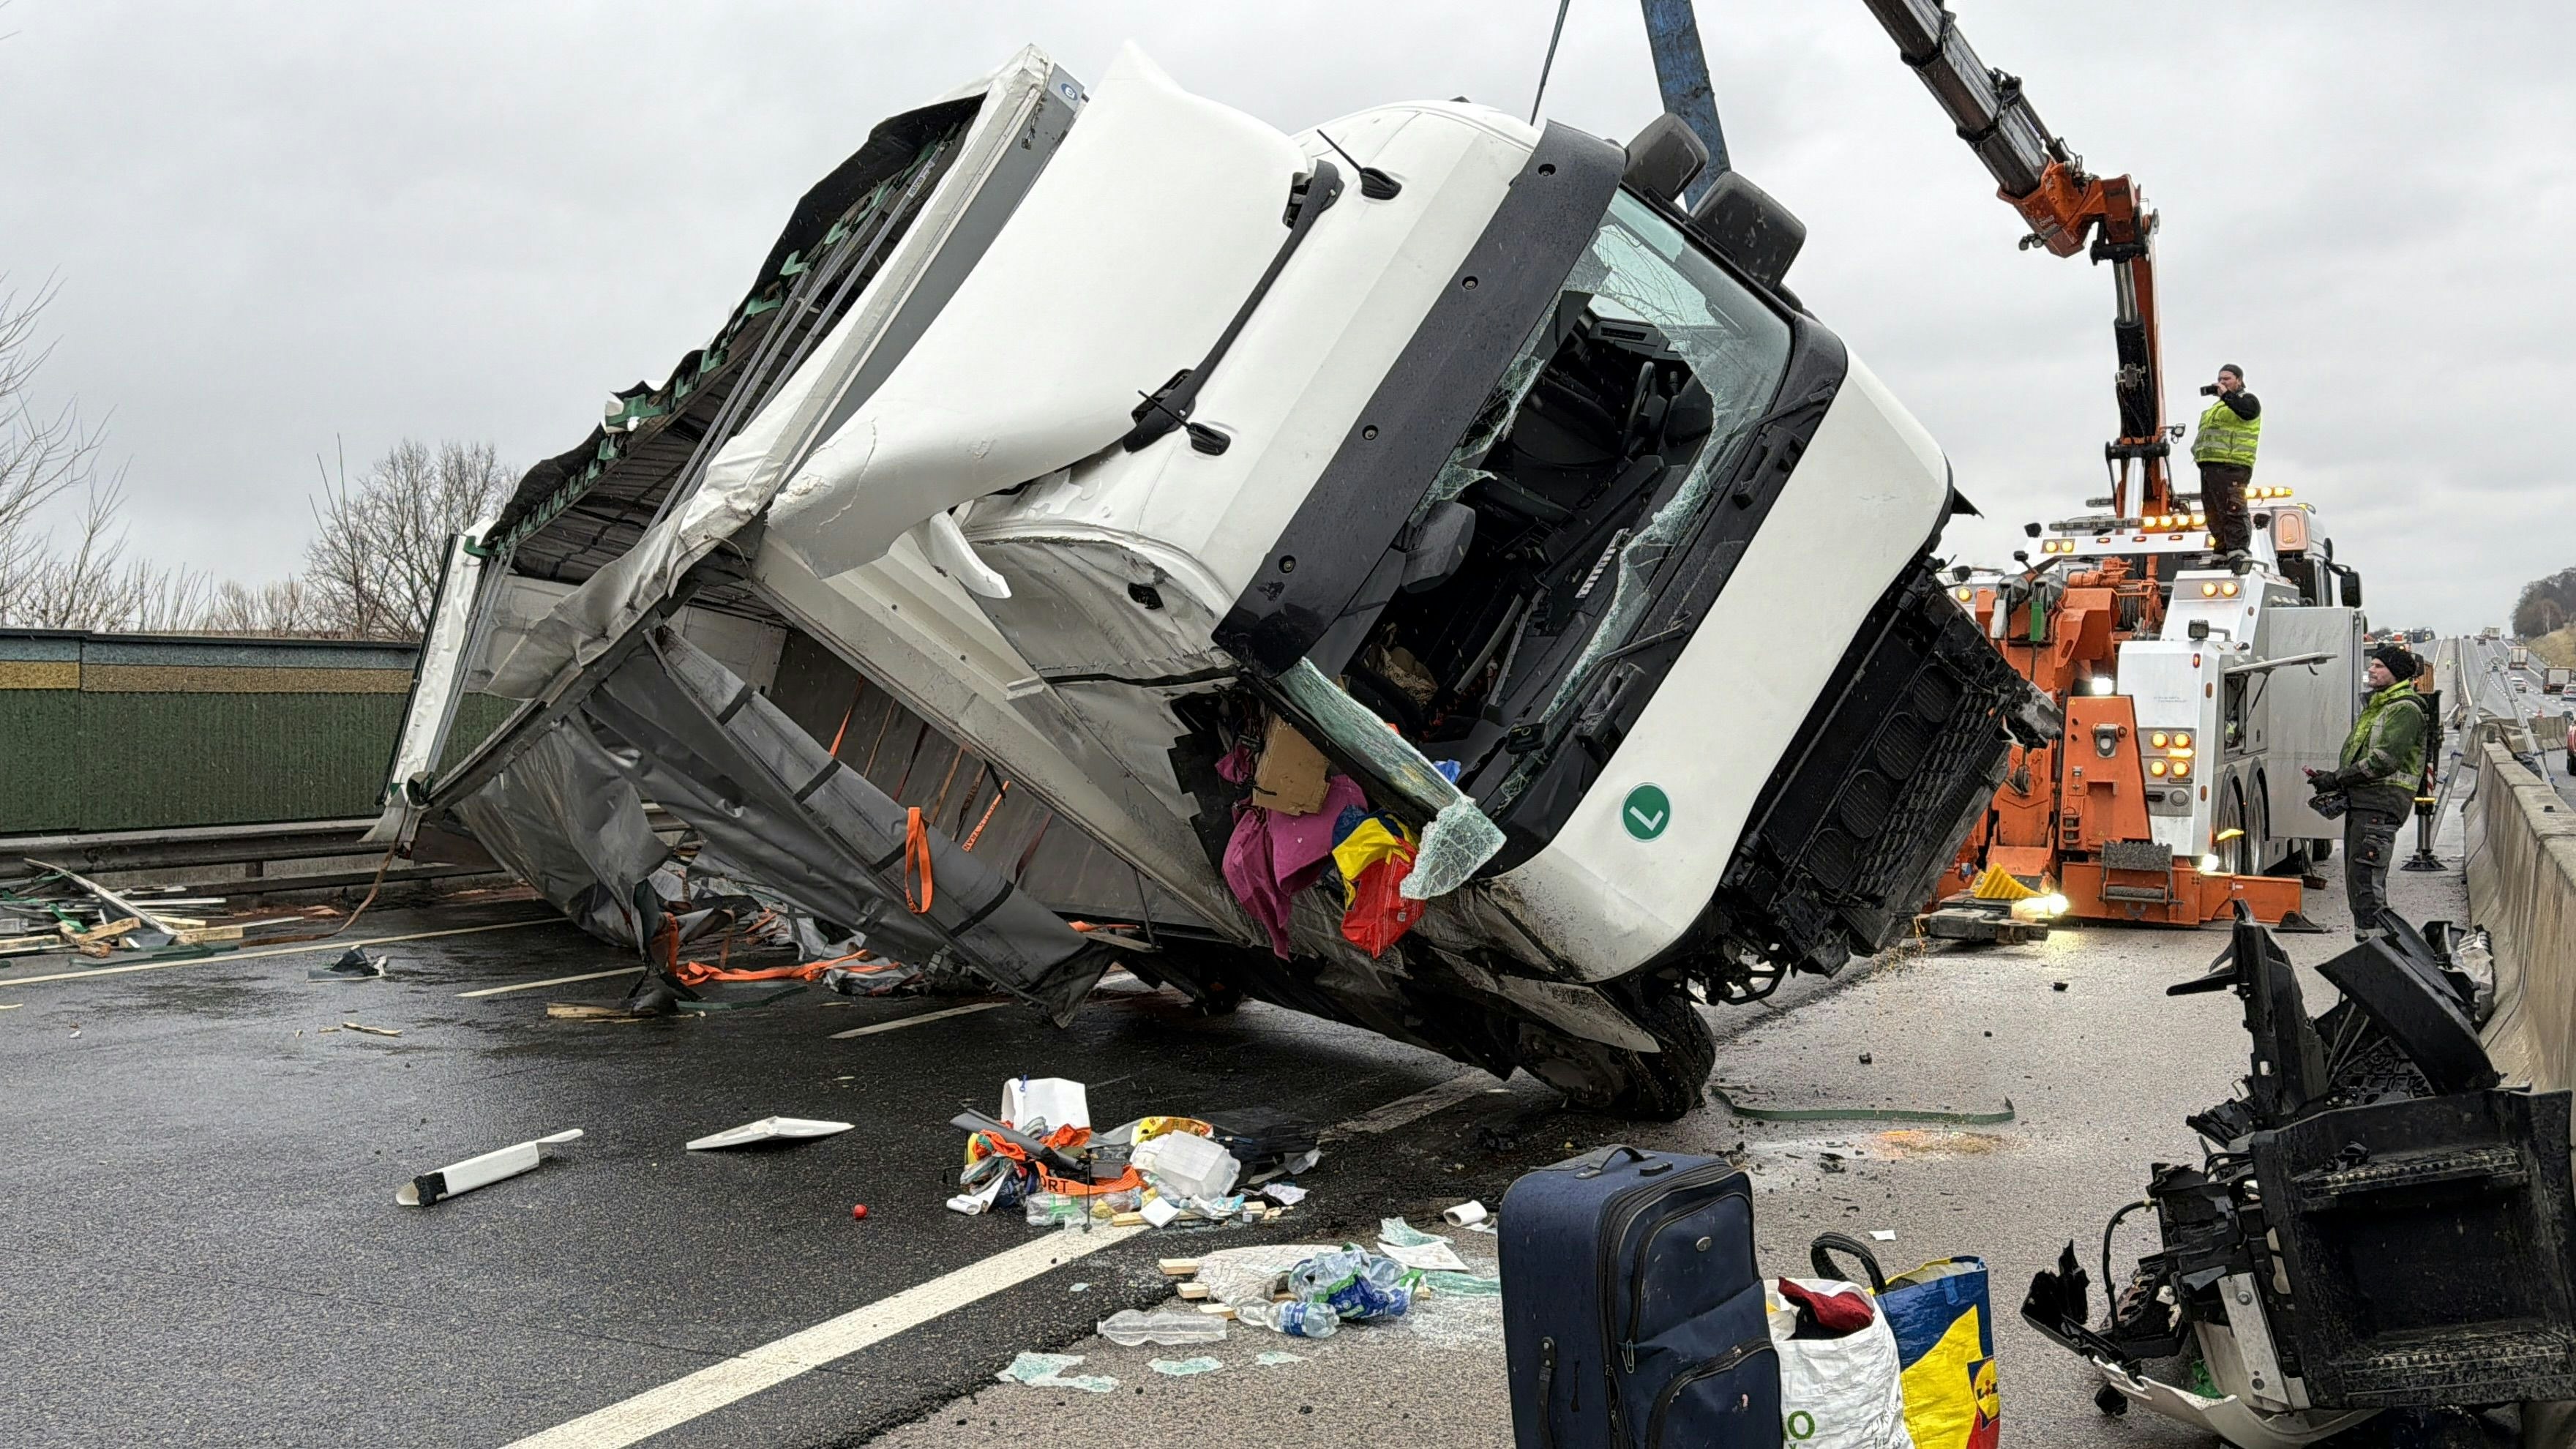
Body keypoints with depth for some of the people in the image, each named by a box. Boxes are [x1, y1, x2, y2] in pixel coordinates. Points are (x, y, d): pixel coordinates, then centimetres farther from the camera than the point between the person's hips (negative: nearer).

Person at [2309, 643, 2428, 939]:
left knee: (2365, 881, -15)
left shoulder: (2405, 709, -9)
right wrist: (2334, 780, 9)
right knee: (2356, 881, 12)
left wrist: (2337, 780, -15)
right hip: (2360, 802, 10)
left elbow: (2384, 760, -19)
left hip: (2381, 804, -10)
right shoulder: (2374, 706, 23)